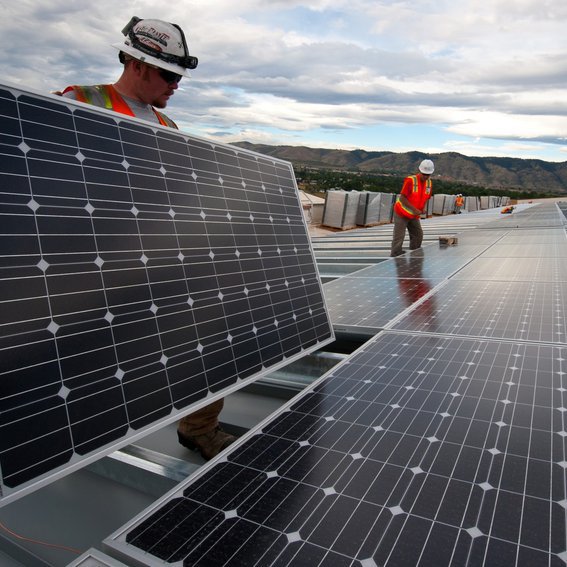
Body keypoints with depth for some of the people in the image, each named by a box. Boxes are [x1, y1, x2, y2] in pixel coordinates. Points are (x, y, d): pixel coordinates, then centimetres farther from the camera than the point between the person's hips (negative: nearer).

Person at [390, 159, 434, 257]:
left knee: (418, 235, 8)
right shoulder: (410, 180, -20)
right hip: (401, 213, -7)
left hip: (414, 215, 7)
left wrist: (423, 208, -7)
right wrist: (414, 209, -24)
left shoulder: (429, 183, 2)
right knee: (399, 237, -8)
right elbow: (402, 198, -21)